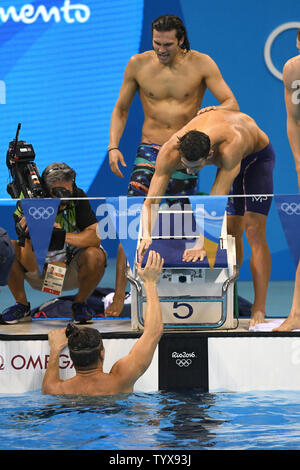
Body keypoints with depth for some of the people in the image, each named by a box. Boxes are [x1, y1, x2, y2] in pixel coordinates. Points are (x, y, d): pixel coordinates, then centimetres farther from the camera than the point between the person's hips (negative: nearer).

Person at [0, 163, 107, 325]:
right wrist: (29, 237, -45)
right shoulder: (27, 206, -21)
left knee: (95, 256, -30)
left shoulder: (77, 197, -16)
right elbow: (29, 266, -25)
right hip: (40, 275, 0)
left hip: (71, 273, 0)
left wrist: (62, 236, -35)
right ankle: (22, 306, -1)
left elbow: (96, 237, -22)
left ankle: (80, 304, -3)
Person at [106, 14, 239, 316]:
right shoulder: (138, 64, 0)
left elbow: (232, 103, -5)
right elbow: (120, 110, 10)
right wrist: (113, 147, -3)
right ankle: (119, 299, -9)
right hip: (149, 152, 1)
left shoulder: (201, 64, -4)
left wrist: (215, 110, -28)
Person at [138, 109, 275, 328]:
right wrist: (147, 235, -49)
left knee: (253, 230, -15)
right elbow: (150, 201, -32)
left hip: (257, 154, -4)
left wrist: (201, 244, -49)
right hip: (226, 161, 5)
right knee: (232, 232, 0)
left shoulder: (231, 143, -47)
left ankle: (259, 308, -16)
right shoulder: (170, 152, -34)